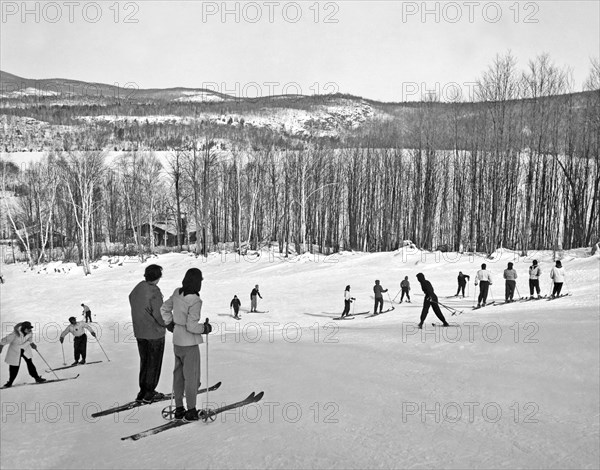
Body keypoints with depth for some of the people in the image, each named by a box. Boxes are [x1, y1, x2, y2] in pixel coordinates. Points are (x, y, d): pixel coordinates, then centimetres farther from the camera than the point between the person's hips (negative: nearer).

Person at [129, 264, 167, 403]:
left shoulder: (137, 289, 2)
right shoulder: (154, 292, -22)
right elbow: (159, 315, -23)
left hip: (139, 333, 7)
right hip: (155, 333, -7)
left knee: (144, 361, 18)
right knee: (154, 363, 7)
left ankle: (143, 391, 25)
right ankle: (149, 394, 13)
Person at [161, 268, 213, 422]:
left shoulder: (177, 293, -1)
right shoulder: (195, 301, -24)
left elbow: (164, 309, 10)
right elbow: (191, 325, -25)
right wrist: (205, 328, -8)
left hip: (177, 341, 8)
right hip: (190, 343, -7)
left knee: (179, 375, 17)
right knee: (191, 377, 6)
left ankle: (179, 408, 27)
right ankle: (191, 411, 16)